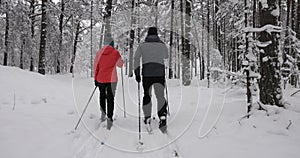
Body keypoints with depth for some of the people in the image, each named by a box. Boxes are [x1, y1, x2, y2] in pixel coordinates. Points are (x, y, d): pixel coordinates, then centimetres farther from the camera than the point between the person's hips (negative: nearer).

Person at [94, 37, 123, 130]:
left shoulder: (99, 52, 3)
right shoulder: (115, 53, -3)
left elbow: (95, 66, 6)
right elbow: (120, 65, 9)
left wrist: (95, 78, 13)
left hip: (100, 79, 2)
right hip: (112, 79, -2)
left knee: (102, 95, 23)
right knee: (110, 98, 3)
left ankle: (103, 113, 19)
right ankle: (109, 118, -6)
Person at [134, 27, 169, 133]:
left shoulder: (142, 45, 6)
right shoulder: (162, 45, 9)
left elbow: (136, 58, -5)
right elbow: (166, 56, 25)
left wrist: (137, 73, -3)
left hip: (146, 73, 0)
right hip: (160, 72, 0)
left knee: (147, 95, 14)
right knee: (160, 95, -2)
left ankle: (147, 118, 21)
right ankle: (163, 117, -22)